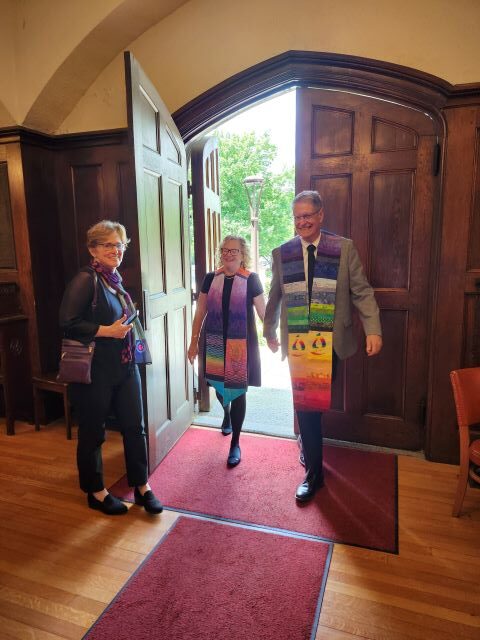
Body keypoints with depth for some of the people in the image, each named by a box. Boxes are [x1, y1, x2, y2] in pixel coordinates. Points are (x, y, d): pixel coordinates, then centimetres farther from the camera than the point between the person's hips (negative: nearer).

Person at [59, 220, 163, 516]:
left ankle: (142, 487, 27)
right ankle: (96, 492, 30)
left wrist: (127, 323, 5)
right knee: (93, 432, 10)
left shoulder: (115, 278, 10)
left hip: (125, 367, 7)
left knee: (135, 426, 11)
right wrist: (107, 331, -20)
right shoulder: (85, 279, -13)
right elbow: (68, 324, -18)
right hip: (95, 370, -7)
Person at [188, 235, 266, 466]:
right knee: (219, 385, 17)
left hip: (241, 343, -3)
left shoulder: (251, 280, -5)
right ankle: (227, 415, 52)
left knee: (237, 391, 2)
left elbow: (263, 312, -1)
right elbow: (200, 312, 7)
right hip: (215, 343, 3)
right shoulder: (211, 279, 3)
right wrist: (194, 341, 6)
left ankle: (235, 443, 17)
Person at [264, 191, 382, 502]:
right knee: (305, 404, 5)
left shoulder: (345, 248, 0)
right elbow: (275, 297, 14)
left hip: (329, 341, -1)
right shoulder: (282, 253, 5)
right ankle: (314, 471, 21)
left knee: (314, 402, 8)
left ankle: (309, 445, 38)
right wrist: (269, 332, 22)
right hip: (297, 342, 1)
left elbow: (361, 291, -2)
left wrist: (373, 330, -11)